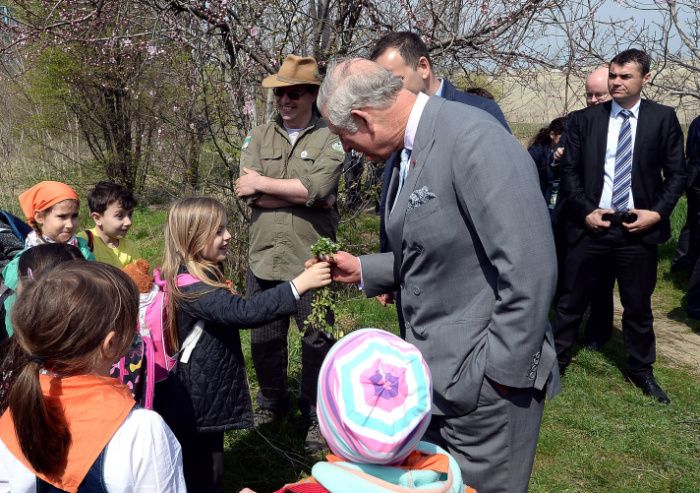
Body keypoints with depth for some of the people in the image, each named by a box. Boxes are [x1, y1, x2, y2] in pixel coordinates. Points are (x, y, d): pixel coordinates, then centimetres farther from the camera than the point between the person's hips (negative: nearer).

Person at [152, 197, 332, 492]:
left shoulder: (197, 277, 7)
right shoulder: (192, 287, -26)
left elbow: (229, 315, 19)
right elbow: (241, 312, -39)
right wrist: (298, 285, -41)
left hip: (206, 395, 10)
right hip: (196, 404, -10)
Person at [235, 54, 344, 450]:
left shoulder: (331, 138, -4)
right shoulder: (259, 138, 8)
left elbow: (319, 187, -21)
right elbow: (247, 191, -7)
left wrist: (263, 184, -11)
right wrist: (305, 194, -14)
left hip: (311, 260, -4)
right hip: (264, 258, 4)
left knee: (317, 341, 9)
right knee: (264, 339, 17)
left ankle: (315, 416, 29)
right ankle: (272, 402, 41)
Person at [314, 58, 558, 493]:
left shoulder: (473, 139, -22)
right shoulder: (413, 150, 7)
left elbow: (529, 270, -25)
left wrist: (501, 374, -20)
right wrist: (363, 270, 15)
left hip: (486, 382, -9)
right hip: (434, 376, 9)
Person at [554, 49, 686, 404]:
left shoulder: (663, 118, 2)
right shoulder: (584, 119, 2)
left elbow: (676, 173, 4)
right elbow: (569, 171, 3)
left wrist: (657, 212, -9)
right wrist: (586, 212, -8)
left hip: (638, 228, 0)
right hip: (591, 224, 0)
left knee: (638, 305, 13)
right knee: (571, 300, 8)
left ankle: (641, 370, 31)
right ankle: (555, 360, 23)